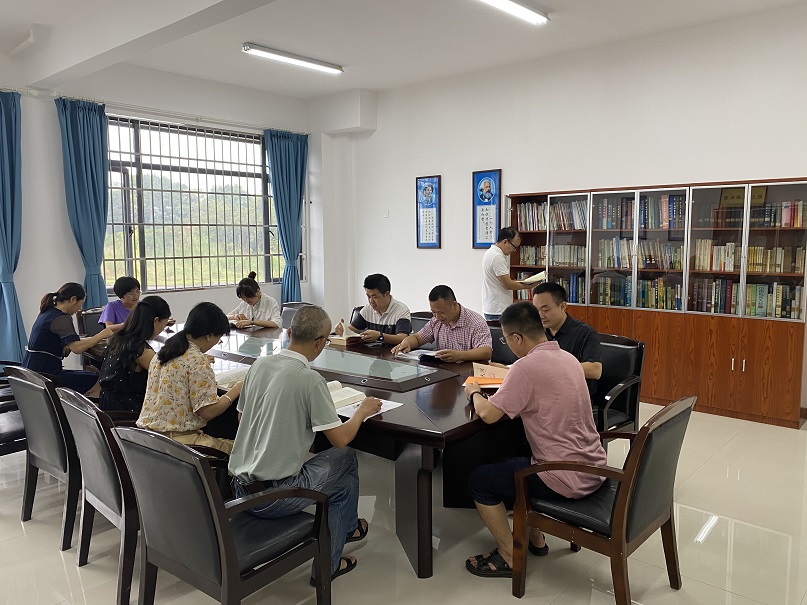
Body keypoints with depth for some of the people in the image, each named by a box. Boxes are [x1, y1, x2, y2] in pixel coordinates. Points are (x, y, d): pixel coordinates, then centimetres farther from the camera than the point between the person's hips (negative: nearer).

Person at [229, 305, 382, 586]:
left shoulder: (259, 365, 1)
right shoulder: (310, 380, -19)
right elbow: (340, 438, -15)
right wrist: (362, 410, 3)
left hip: (239, 487, 7)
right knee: (346, 459, 13)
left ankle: (345, 528, 42)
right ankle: (327, 565, 25)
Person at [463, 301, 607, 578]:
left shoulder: (527, 366, -21)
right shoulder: (568, 358, 5)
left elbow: (488, 414, -19)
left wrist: (474, 393, 0)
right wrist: (509, 382, 14)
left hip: (566, 480, -9)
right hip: (593, 470, 9)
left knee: (478, 480, 7)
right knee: (513, 463, 30)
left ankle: (509, 557, 14)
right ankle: (535, 538, 35)